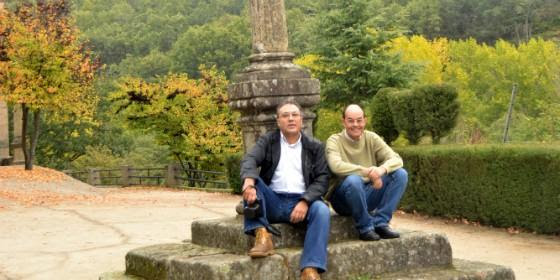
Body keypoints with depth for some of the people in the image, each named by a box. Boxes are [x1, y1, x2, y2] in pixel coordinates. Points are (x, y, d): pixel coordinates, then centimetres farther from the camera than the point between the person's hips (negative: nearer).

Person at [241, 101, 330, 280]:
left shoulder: (315, 147, 11)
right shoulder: (267, 141, 10)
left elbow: (322, 179, 1)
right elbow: (249, 160, -10)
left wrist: (305, 202, -18)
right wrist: (249, 181, -34)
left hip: (300, 203, -1)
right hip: (272, 202, 1)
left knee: (322, 210, -31)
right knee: (250, 180, -23)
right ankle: (262, 235, -31)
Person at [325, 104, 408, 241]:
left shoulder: (371, 138, 5)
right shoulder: (334, 141, -7)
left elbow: (396, 159, -6)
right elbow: (336, 166, -27)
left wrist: (382, 169, -30)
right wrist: (367, 171, -36)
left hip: (368, 195, 5)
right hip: (343, 197, -5)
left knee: (401, 174, -12)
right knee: (353, 180, -37)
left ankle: (380, 223, -14)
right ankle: (365, 228, -19)